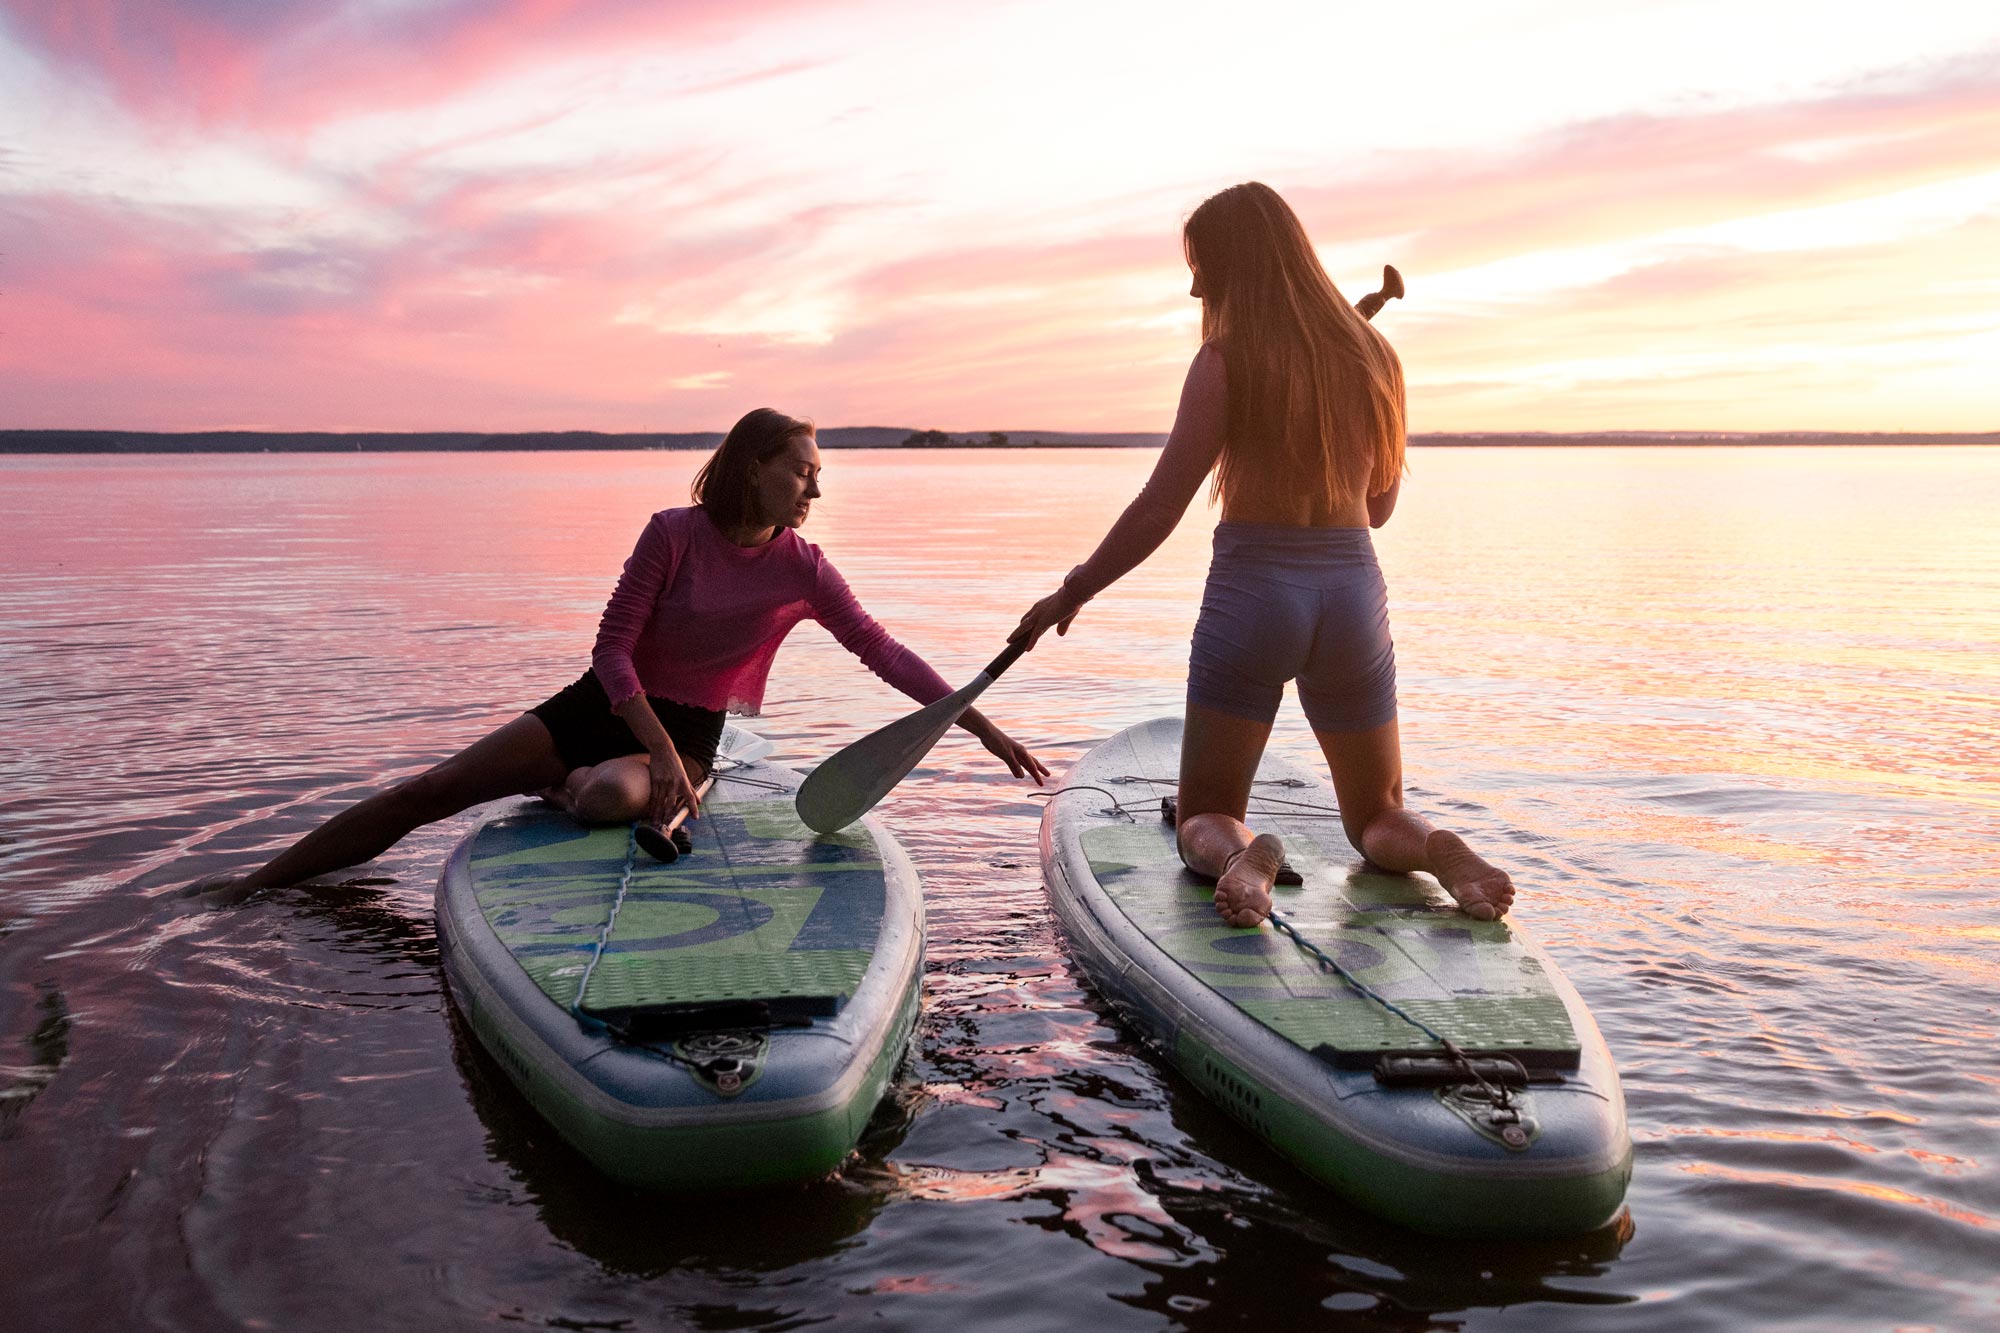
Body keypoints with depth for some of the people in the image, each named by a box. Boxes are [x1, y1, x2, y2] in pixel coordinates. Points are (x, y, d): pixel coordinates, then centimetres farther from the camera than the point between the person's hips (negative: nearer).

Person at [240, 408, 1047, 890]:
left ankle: (566, 788, -3)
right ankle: (245, 894, 4)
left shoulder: (801, 572, -7)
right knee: (428, 792, -7)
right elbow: (613, 650, -13)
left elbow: (884, 653, -7)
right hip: (604, 706, 0)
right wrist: (660, 748, -26)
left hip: (690, 732, 0)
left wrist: (983, 727, -11)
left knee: (610, 796, -38)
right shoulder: (674, 533, -11)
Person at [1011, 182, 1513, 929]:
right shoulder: (1373, 357, 5)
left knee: (1204, 819, 10)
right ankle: (1434, 850, -14)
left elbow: (1158, 512, -9)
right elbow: (1379, 507, 14)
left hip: (1250, 594, -4)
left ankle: (1239, 857, -26)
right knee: (1377, 818, 21)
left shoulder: (1226, 362, -9)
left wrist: (1071, 594, 2)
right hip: (1354, 593, 4)